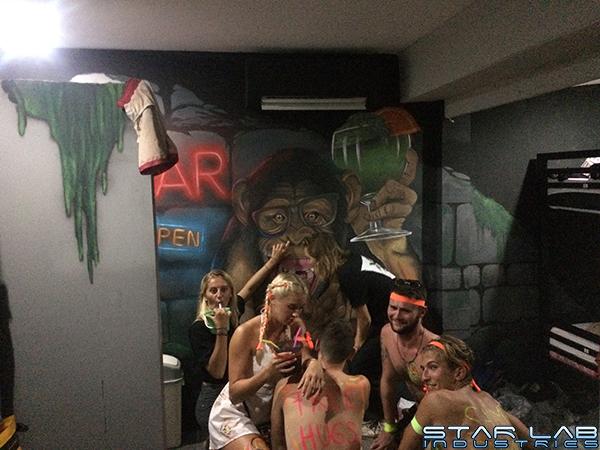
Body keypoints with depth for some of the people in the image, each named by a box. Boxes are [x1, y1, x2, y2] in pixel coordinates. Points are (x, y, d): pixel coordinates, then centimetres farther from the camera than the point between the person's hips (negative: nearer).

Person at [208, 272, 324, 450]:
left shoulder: (296, 327, -6)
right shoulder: (246, 333, -21)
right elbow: (234, 393, -20)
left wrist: (315, 364, -39)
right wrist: (267, 373, -36)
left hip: (270, 414, 5)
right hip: (234, 415, -5)